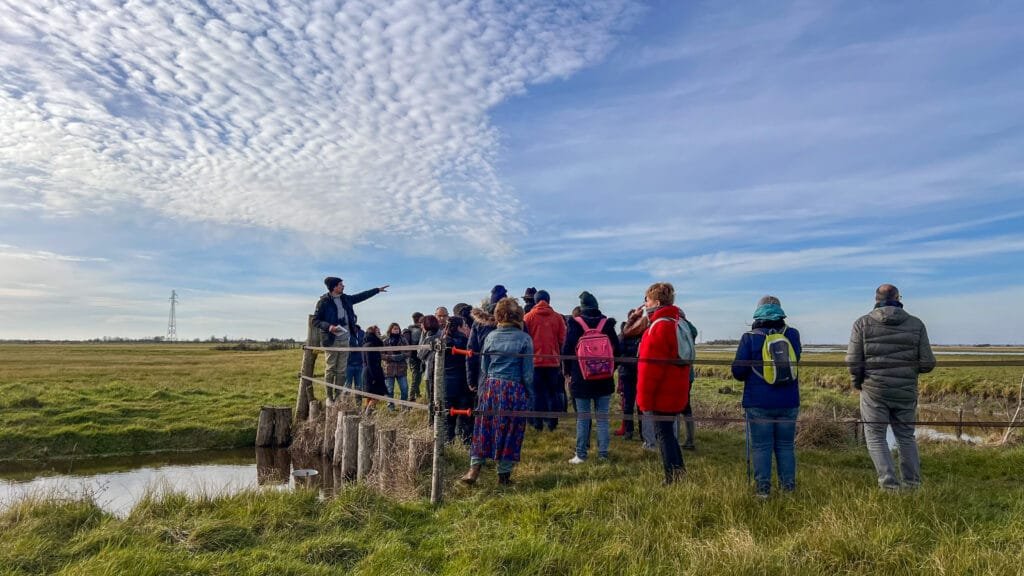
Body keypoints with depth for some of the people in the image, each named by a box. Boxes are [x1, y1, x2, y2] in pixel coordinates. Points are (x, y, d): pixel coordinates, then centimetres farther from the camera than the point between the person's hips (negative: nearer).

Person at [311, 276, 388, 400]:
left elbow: (361, 296, 25)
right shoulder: (324, 302, -6)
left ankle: (338, 397, 12)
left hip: (345, 340, 6)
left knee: (341, 370, 7)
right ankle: (329, 398, 3)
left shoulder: (345, 298, 12)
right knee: (331, 369, -2)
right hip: (332, 340, -6)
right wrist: (328, 326, -21)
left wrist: (377, 290, 29)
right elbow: (315, 320, -5)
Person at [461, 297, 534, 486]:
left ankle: (474, 468, 9)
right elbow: (527, 372, -4)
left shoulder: (490, 336, 3)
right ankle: (504, 473, 16)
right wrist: (529, 394, 5)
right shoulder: (524, 338, -6)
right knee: (510, 430, 8)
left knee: (484, 428, 11)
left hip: (491, 387, 3)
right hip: (514, 390, -2)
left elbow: (483, 367, 9)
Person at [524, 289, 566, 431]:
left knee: (537, 393, 6)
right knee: (552, 393, 11)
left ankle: (538, 423, 6)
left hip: (535, 361, -1)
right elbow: (562, 340, 0)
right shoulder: (558, 317, 0)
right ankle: (552, 423, 12)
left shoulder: (528, 317, -3)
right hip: (553, 361, 1)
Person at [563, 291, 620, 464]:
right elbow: (617, 349, 4)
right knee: (602, 417, 7)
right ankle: (603, 453, 9)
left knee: (582, 417, 3)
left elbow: (566, 350, -5)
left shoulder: (575, 324, -4)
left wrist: (568, 372, 6)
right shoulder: (607, 323, 2)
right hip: (604, 379, 2)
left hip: (581, 378, -1)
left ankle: (581, 454, 4)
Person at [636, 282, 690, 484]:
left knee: (663, 434, 0)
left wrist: (644, 399, -15)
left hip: (661, 394, -9)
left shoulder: (659, 327, -19)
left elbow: (650, 367, -22)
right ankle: (679, 473, 25)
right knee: (667, 431, 19)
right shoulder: (678, 322, 11)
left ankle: (671, 480, 5)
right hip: (675, 393, 9)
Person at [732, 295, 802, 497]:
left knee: (761, 446, 4)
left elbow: (738, 371, -8)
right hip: (788, 403, 3)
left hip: (759, 403, -3)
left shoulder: (750, 337, -9)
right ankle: (788, 486, 18)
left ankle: (763, 488, 5)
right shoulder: (792, 335, 0)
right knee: (786, 446, 13)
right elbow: (795, 359, 14)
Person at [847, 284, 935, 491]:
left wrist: (857, 381, 9)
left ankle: (889, 484, 0)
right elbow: (927, 363, -1)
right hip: (906, 391, 3)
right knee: (906, 436, 18)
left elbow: (853, 361, -10)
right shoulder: (916, 324, 1)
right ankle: (913, 483, 23)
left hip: (874, 391, -2)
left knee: (875, 437, 7)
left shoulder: (863, 323, -5)